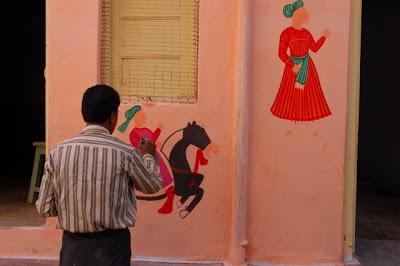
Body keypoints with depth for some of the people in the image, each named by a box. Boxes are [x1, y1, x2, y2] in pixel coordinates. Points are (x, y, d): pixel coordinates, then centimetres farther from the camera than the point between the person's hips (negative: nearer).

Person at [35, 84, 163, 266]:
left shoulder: (57, 153, -6)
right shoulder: (124, 152, -13)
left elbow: (44, 208, -1)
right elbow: (153, 186, 5)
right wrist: (147, 156, 23)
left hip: (73, 246, 3)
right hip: (112, 245, -2)